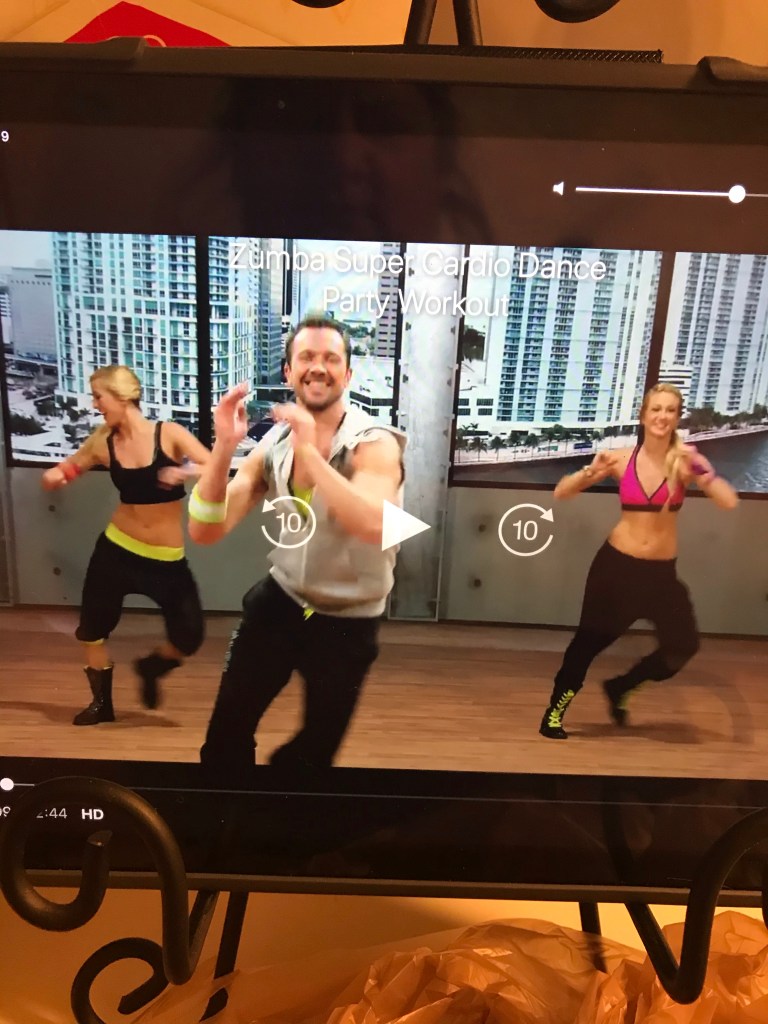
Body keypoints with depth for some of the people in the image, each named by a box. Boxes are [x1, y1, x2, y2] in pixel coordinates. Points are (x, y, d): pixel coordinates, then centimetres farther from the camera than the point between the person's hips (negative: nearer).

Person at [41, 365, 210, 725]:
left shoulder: (169, 434, -10)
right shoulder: (103, 442, -2)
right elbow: (61, 474, 10)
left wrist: (186, 472, -36)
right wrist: (53, 476, -13)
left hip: (167, 559, -2)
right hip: (116, 549, 3)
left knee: (189, 638, -4)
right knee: (91, 631, 9)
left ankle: (150, 668, 31)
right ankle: (101, 702, 35)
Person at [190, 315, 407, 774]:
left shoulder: (374, 443, -19)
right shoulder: (272, 446, -6)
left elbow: (375, 527, -39)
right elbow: (206, 532, -13)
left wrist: (310, 450, -39)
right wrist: (224, 446, -26)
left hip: (349, 620, -2)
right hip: (281, 599, 3)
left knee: (315, 750, 16)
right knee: (227, 729, 5)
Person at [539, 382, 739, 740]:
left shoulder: (685, 460, -7)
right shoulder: (621, 458, -6)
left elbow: (729, 502, -18)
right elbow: (561, 492, -3)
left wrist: (701, 472, -31)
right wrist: (591, 472, -21)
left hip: (661, 571, 1)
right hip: (616, 563, -1)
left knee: (683, 646, 0)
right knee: (590, 639, 4)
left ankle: (619, 687, 26)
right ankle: (555, 709, 23)